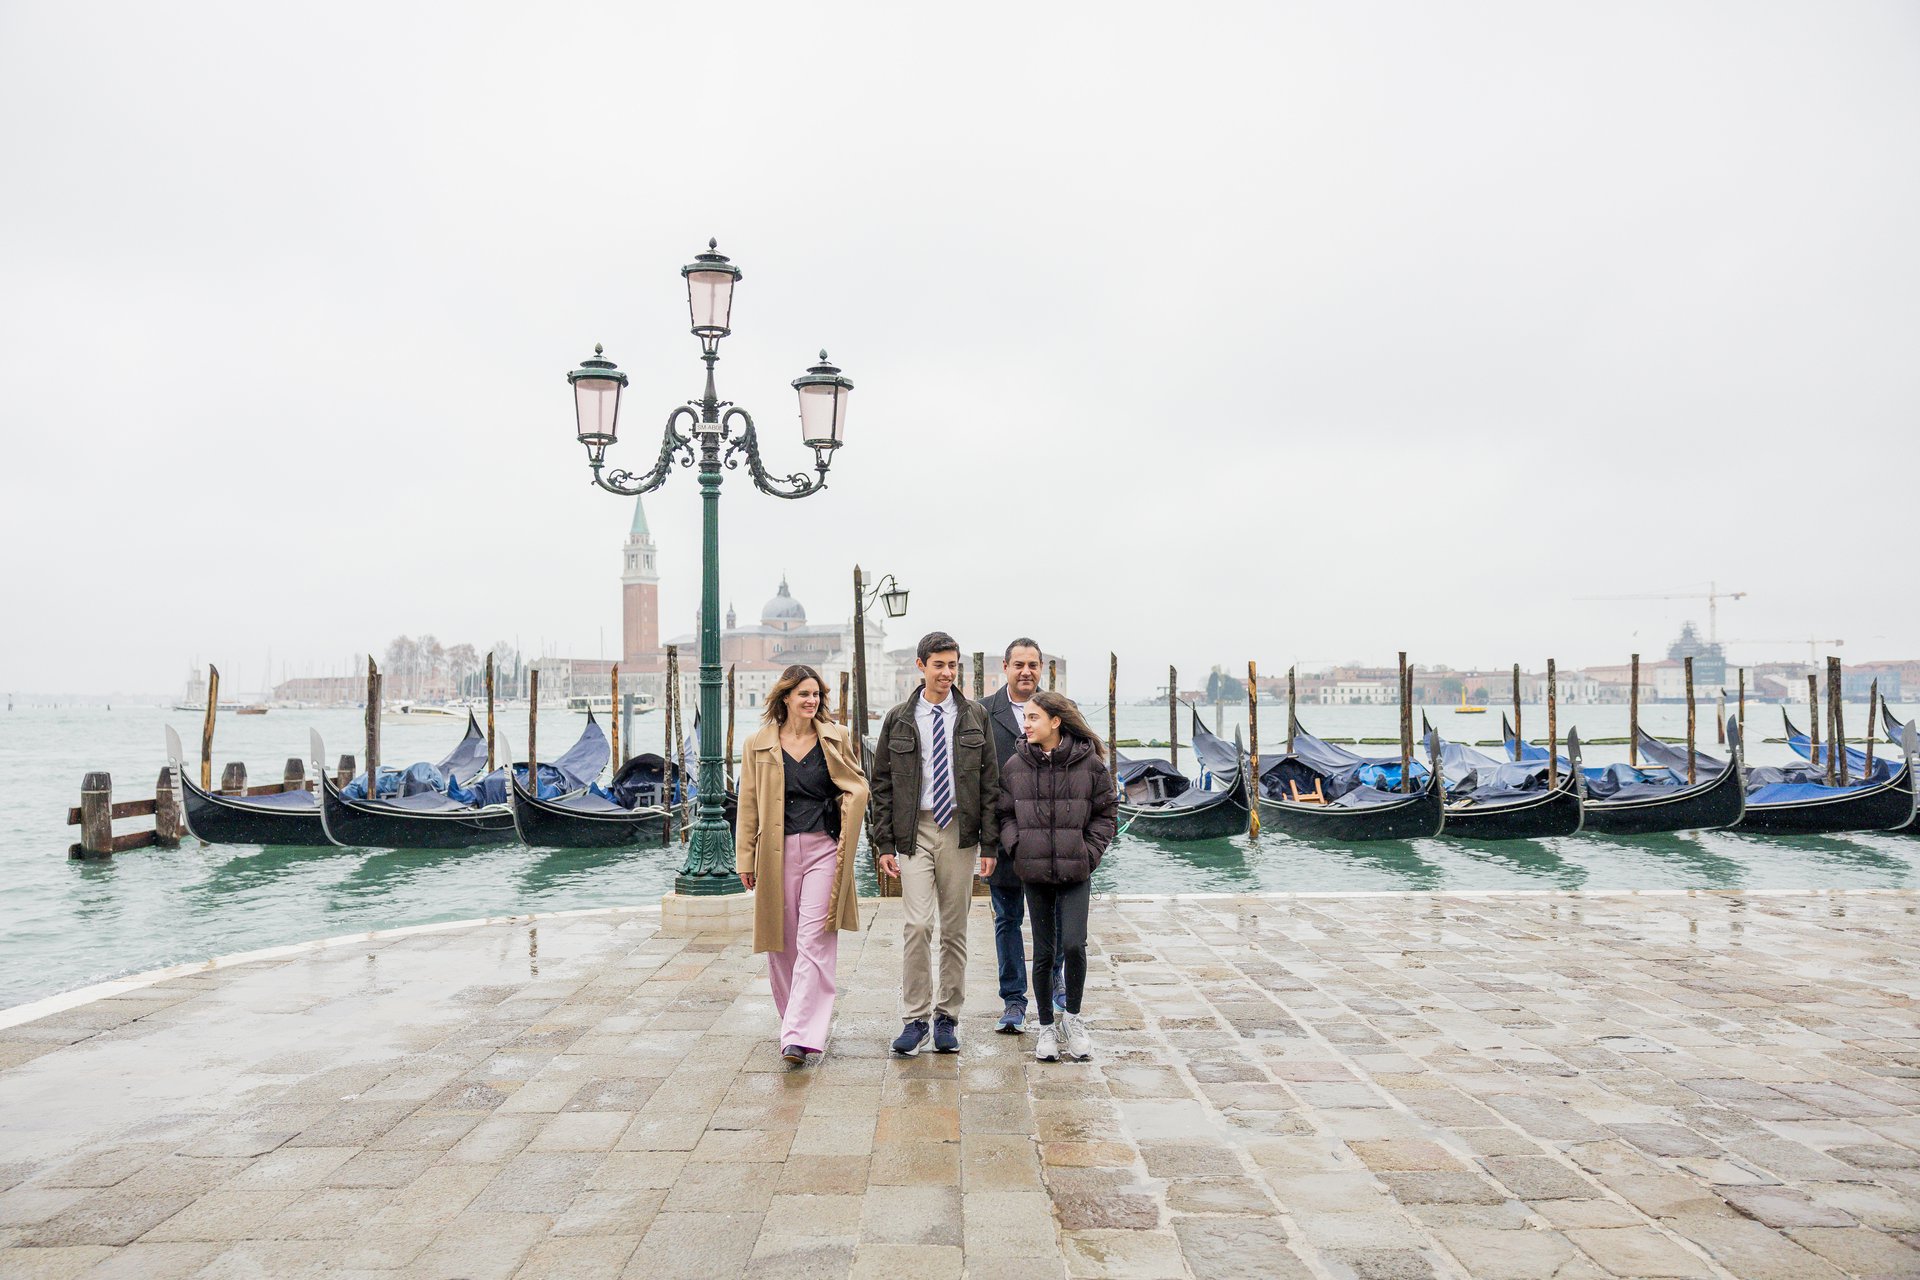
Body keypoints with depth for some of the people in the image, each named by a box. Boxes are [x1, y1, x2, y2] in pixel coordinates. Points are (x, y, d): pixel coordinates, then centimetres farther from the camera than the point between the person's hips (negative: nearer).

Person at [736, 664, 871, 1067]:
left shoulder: (836, 739, 5)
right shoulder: (758, 745, 6)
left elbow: (858, 789, 12)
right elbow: (749, 805, 8)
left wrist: (845, 839, 2)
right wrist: (745, 857, 5)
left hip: (823, 850, -1)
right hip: (776, 853, 2)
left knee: (814, 943, -10)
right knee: (781, 944, 9)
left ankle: (799, 1035, -12)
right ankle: (795, 1023, 27)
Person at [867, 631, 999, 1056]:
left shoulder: (975, 717, 6)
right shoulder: (899, 720, 5)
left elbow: (989, 783, 6)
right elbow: (880, 784, 6)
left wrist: (988, 843, 0)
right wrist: (883, 843, -1)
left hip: (960, 832, 1)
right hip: (915, 831, -1)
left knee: (955, 930, 7)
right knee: (918, 925, -11)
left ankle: (947, 1017, 19)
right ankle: (914, 1019, 2)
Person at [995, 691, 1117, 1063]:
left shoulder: (1090, 763, -3)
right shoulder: (1016, 765, 2)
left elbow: (1105, 812, 5)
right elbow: (1005, 814, 10)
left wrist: (1089, 853, -4)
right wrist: (1017, 848, -4)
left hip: (1076, 872, -2)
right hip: (1034, 872, 2)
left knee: (1073, 945, -10)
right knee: (1043, 952, 8)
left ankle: (1072, 1017, 14)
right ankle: (1047, 1027, 22)